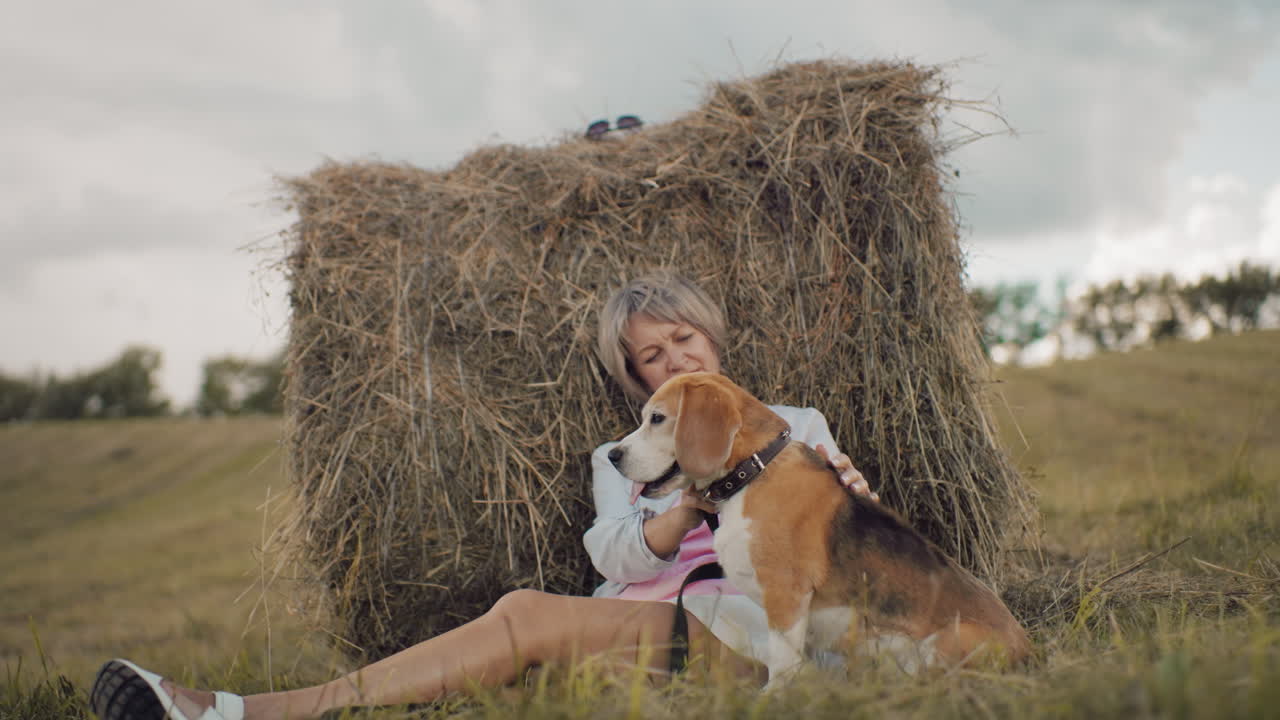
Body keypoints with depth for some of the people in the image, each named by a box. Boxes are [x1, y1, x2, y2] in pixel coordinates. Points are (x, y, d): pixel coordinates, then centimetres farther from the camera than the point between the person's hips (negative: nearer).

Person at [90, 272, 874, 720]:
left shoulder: (795, 426, 22)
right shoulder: (620, 458, 26)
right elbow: (620, 559, 4)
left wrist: (847, 498, -11)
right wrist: (688, 507, -17)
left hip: (750, 628, -4)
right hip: (635, 631, 4)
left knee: (527, 614, -29)